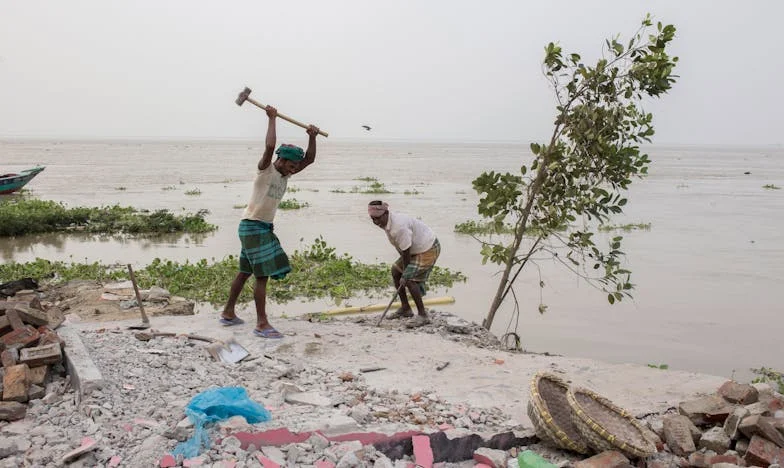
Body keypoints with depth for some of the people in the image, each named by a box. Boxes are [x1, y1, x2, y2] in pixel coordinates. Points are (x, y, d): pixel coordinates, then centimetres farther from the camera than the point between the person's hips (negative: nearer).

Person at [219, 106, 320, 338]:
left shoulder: (285, 174, 9)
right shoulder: (265, 169, -13)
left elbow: (309, 160, 7)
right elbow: (270, 147, -30)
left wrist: (312, 138, -5)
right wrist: (272, 118, -23)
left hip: (265, 228, 9)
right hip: (252, 226, -9)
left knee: (246, 271, 16)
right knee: (262, 275, -11)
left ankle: (228, 313, 28)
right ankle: (261, 324, -9)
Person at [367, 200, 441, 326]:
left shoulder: (399, 226, -33)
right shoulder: (386, 222, -2)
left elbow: (406, 251, -25)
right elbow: (400, 249, 7)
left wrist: (405, 275, -15)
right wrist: (404, 267, 5)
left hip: (428, 250, -10)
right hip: (416, 249, 10)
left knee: (410, 280, -16)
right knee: (395, 271, 12)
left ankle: (422, 315, -5)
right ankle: (405, 308, 22)